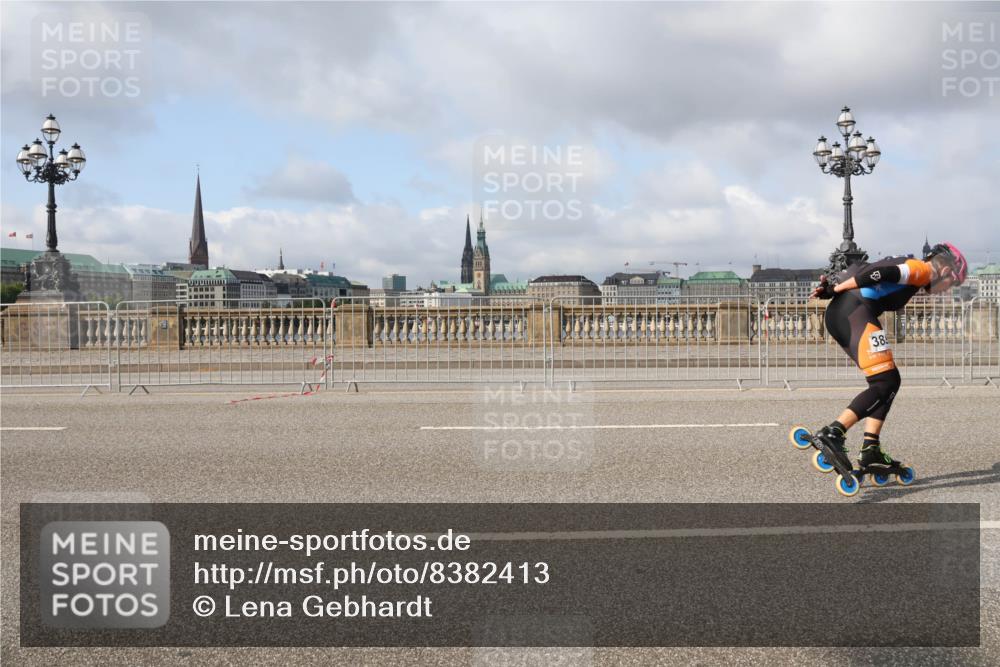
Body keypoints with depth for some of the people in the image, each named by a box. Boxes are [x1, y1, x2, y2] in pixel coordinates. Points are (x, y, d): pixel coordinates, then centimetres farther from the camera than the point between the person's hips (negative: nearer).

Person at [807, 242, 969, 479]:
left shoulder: (907, 264, 30)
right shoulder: (924, 270, 2)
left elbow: (855, 271, 21)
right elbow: (882, 273, -14)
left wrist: (830, 287, 9)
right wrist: (837, 289, -10)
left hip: (837, 313, 10)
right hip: (856, 312, -10)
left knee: (889, 381, 12)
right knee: (886, 382, -10)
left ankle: (870, 452, 7)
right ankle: (831, 433, -21)